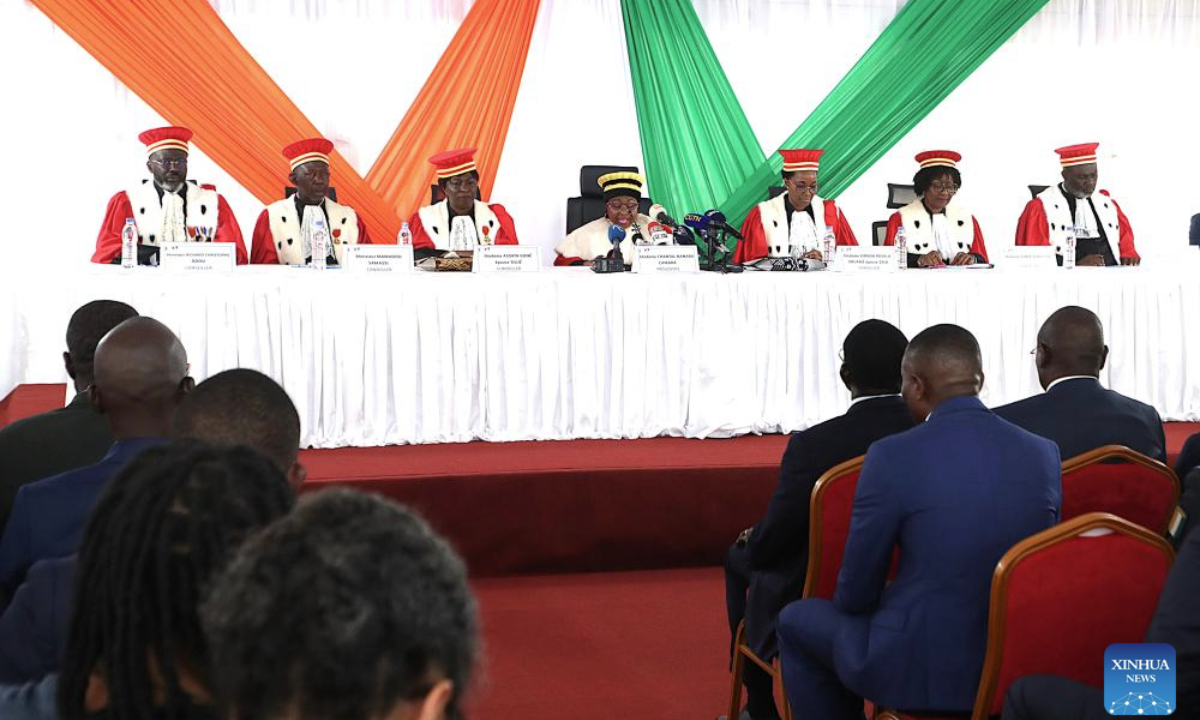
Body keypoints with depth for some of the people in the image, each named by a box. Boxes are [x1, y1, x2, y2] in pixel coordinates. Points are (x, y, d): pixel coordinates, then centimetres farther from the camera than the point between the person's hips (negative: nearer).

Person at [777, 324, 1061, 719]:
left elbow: (857, 589, -7)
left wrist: (851, 604, 18)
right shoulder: (1044, 453, -2)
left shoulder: (892, 456, -16)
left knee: (797, 620, 22)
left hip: (922, 668, -5)